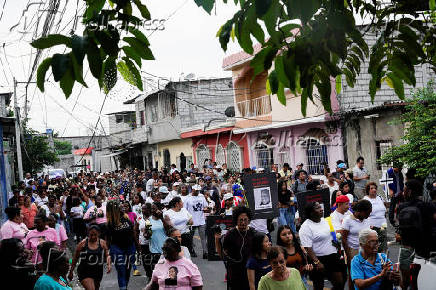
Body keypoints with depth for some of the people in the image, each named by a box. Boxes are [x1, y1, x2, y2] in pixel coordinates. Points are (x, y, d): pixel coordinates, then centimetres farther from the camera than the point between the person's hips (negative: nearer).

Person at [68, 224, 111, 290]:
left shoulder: (102, 243, 0)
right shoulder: (83, 243, -6)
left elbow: (107, 255, 4)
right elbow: (75, 258, 3)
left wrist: (108, 264, -16)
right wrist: (71, 271, 7)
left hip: (98, 272, 4)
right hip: (85, 272, -4)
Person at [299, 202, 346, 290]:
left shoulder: (325, 221, 8)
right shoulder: (306, 227, -16)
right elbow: (308, 248, -21)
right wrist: (317, 262, -26)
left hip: (333, 258, 7)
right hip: (318, 260, -7)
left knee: (340, 283, 9)